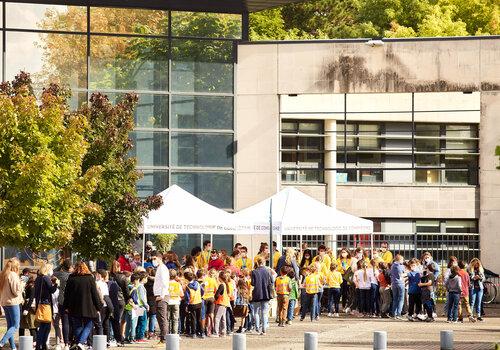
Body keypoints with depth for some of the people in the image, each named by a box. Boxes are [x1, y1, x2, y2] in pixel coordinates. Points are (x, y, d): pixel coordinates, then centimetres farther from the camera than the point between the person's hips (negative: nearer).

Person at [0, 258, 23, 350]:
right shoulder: (13, 275, -14)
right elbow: (16, 291, -16)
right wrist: (22, 284, 1)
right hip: (13, 303, -8)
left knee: (10, 326, 13)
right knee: (15, 326, -4)